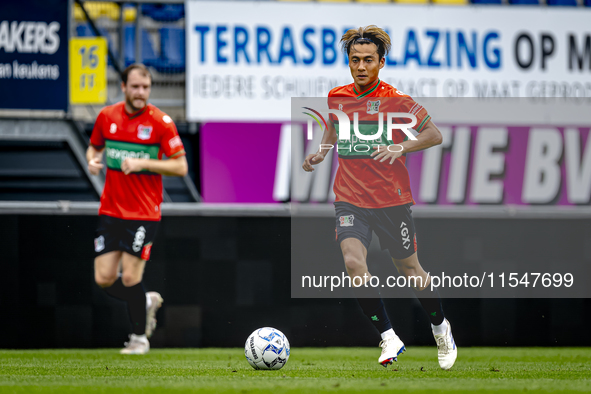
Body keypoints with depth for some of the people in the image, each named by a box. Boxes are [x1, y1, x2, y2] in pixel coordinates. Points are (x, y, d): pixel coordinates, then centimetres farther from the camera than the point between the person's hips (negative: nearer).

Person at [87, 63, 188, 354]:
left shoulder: (160, 122, -9)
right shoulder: (107, 117, 3)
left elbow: (181, 167, -9)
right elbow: (94, 147, 21)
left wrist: (143, 163, -20)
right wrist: (93, 160, -3)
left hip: (143, 213, -4)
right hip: (110, 210, 4)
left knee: (130, 278, -8)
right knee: (104, 279, -1)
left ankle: (139, 337, 14)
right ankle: (147, 302, 28)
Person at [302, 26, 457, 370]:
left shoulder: (394, 99, -9)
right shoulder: (336, 98, 3)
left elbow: (435, 134, -7)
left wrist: (401, 147, -23)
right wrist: (321, 154, 6)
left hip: (392, 198, -2)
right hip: (350, 198, 2)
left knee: (410, 271, 8)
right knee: (354, 262, -22)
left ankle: (441, 328, 36)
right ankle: (389, 338, -14)